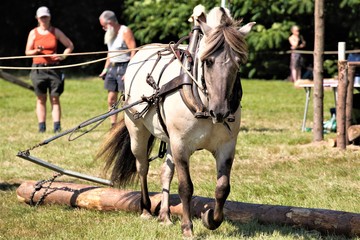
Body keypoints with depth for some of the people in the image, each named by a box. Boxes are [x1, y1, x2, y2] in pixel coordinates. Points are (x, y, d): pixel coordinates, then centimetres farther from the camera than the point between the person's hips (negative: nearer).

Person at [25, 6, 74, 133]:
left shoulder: (55, 32, 7)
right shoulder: (33, 33, 6)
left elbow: (70, 45, 13)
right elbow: (27, 52, 7)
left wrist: (63, 56, -3)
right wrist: (37, 51, -13)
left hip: (53, 68, 0)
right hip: (38, 69, 0)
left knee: (55, 98, -4)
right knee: (41, 98, 1)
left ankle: (57, 126, -7)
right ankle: (42, 127, 3)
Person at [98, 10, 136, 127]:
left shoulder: (125, 32, -11)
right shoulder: (110, 34, 15)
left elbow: (133, 52, -17)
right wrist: (105, 69, 18)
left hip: (124, 67, -9)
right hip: (112, 68, 9)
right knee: (111, 99, 8)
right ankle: (113, 126, 14)